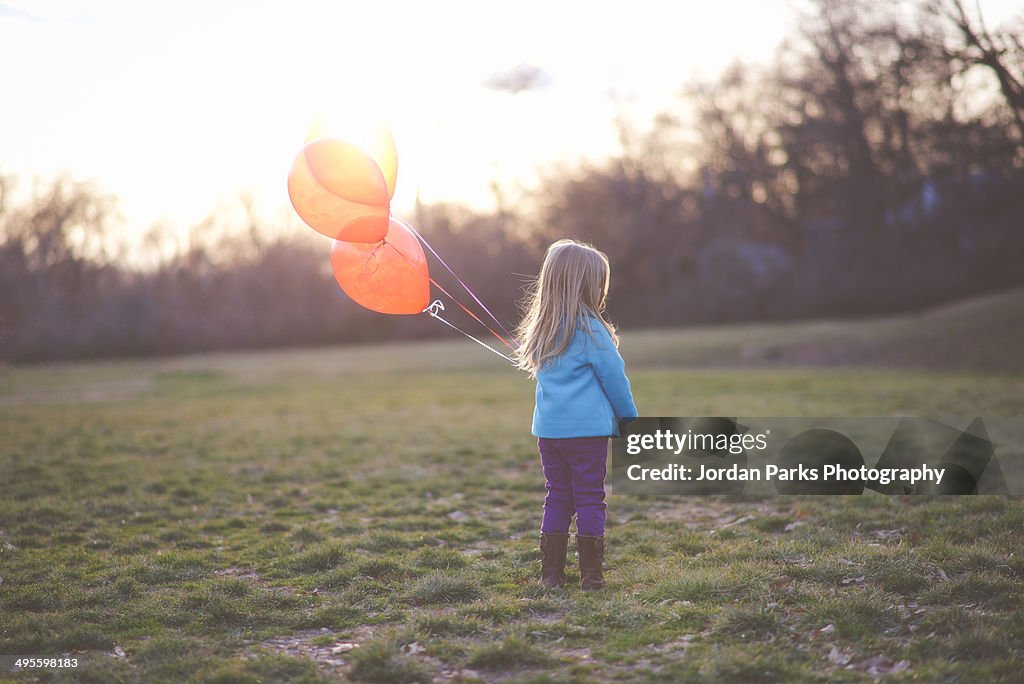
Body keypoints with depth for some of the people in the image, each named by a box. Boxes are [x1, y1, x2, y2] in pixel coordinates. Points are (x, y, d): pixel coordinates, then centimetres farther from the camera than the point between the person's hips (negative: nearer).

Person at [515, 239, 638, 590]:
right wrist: (629, 419, 7)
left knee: (557, 498, 12)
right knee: (590, 498, 2)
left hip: (548, 428, 6)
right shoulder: (590, 329, -11)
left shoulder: (542, 329, 10)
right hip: (586, 428, -6)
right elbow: (614, 377, -7)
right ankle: (591, 575, 5)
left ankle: (551, 573, 13)